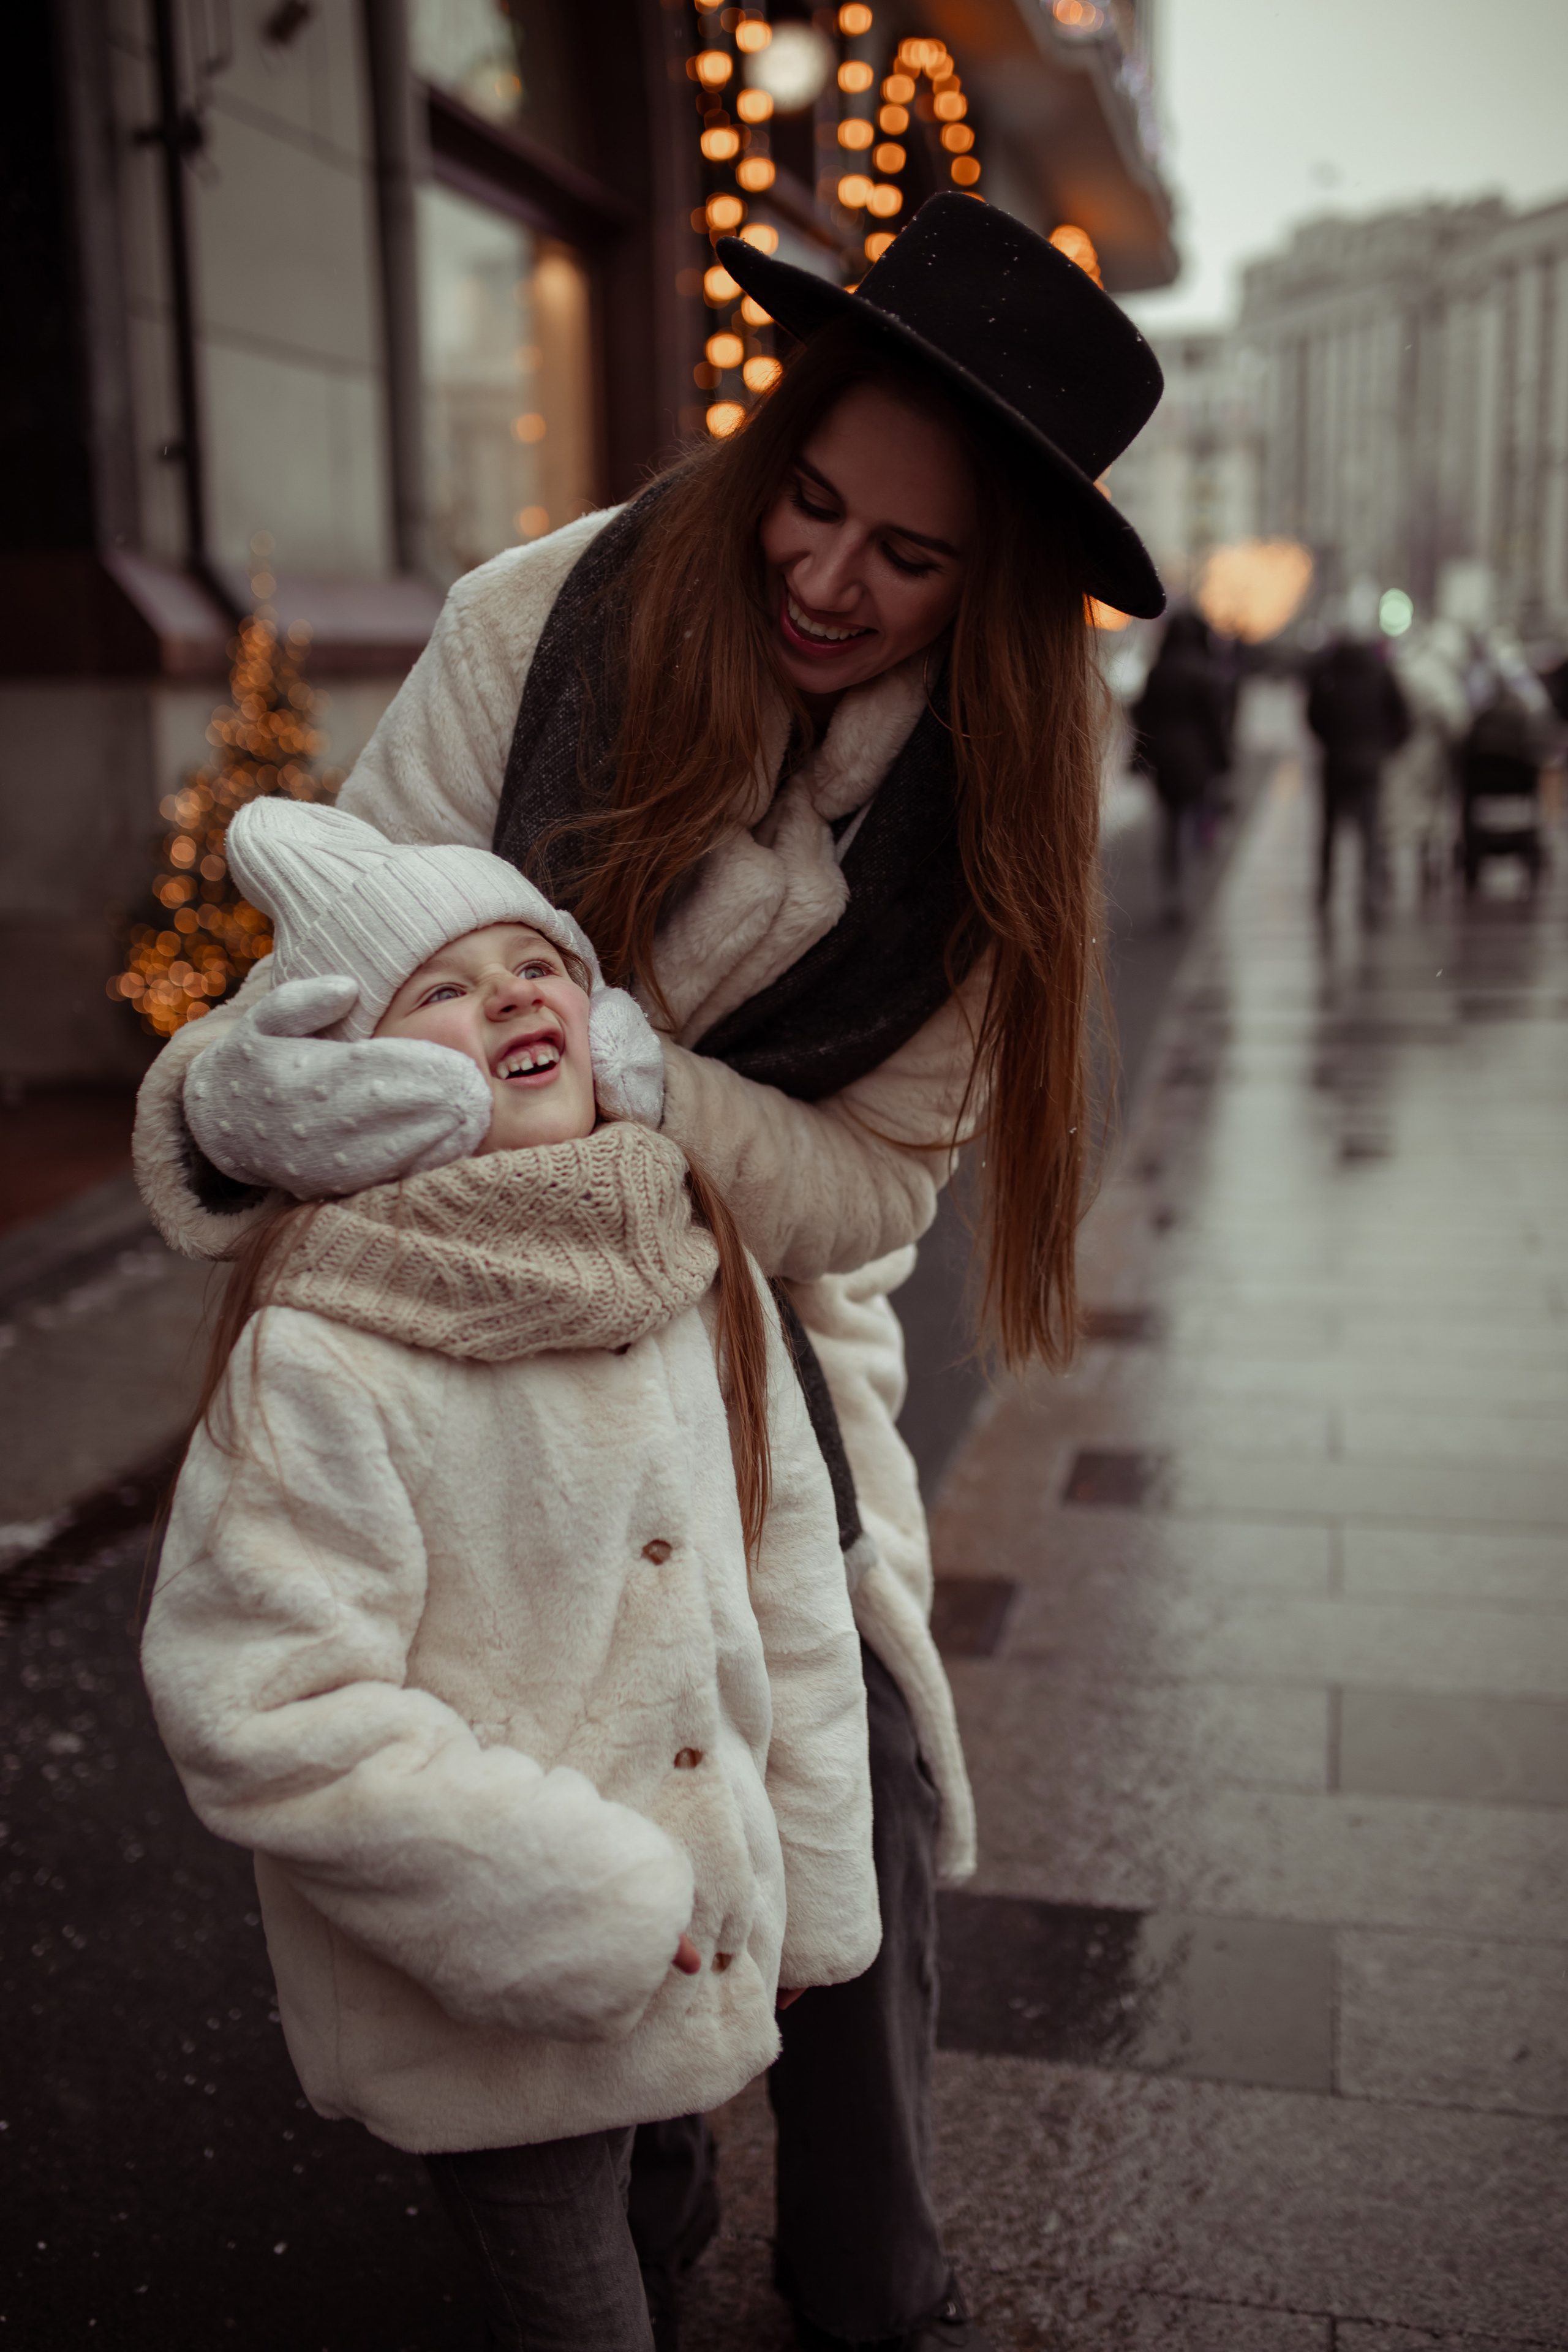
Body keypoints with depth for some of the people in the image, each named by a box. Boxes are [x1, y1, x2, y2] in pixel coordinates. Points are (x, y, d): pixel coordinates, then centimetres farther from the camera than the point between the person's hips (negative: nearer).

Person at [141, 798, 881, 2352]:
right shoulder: (319, 1353, -24)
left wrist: (808, 1893, 8)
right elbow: (265, 1711, -24)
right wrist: (578, 1902, -19)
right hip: (493, 2001, -5)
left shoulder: (695, 1265, -4)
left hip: (685, 1946, 5)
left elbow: (789, 1594, 3)